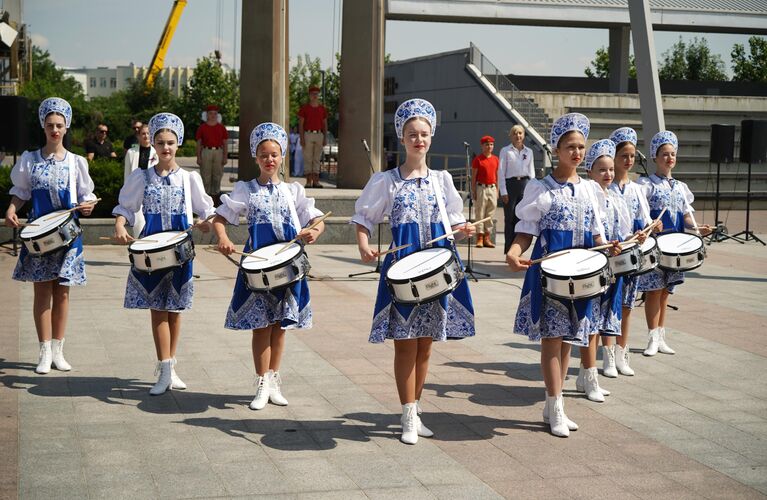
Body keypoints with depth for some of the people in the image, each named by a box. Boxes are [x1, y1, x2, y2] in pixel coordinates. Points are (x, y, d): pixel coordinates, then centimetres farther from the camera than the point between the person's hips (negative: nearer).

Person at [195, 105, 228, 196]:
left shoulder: (221, 128, 8)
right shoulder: (202, 127, 4)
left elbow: (225, 143, 8)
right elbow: (199, 143, 4)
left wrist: (225, 157, 1)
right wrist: (198, 157, -2)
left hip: (218, 152, 1)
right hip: (206, 152, -1)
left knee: (217, 175, 3)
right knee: (205, 175, -1)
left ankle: (215, 192, 10)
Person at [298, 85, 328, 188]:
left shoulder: (322, 109, 10)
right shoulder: (304, 108, 0)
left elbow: (325, 124, 12)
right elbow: (300, 124, -2)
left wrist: (325, 138, 3)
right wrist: (302, 138, -10)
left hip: (319, 135, 3)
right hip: (308, 134, -3)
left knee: (317, 159, 4)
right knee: (308, 159, -3)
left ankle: (316, 181, 5)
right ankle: (308, 181, -2)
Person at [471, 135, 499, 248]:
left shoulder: (495, 159, 11)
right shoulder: (477, 159, -2)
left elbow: (497, 175, 16)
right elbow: (473, 176, -2)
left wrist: (497, 190, 12)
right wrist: (473, 191, -6)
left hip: (492, 188, 5)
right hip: (481, 188, -4)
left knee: (490, 214, 5)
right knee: (480, 213, -4)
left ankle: (487, 238, 10)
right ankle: (480, 238, -2)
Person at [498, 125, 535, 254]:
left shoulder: (529, 151, 14)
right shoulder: (505, 151, 3)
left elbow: (531, 171, 16)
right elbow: (501, 172, -1)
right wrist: (503, 191, -8)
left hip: (524, 184, 3)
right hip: (510, 183, -3)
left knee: (521, 218, 5)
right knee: (509, 218, -2)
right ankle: (508, 251, 1)